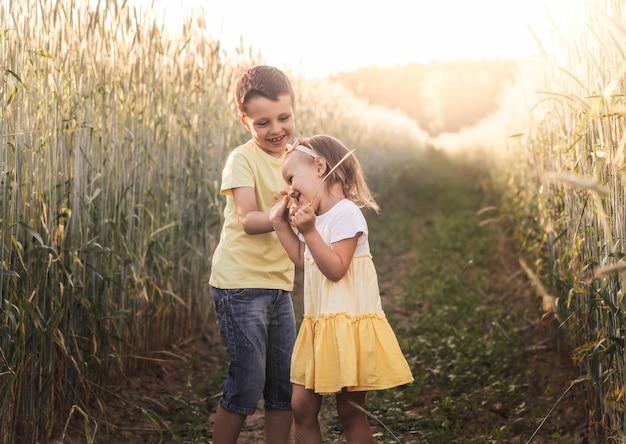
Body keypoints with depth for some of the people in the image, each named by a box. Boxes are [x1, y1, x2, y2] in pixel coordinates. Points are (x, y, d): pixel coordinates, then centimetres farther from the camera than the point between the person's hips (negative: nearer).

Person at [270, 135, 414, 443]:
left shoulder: (345, 213, -15)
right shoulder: (315, 218, 14)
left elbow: (335, 269, -20)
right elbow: (303, 260, 19)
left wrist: (309, 231, -26)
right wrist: (282, 224, 14)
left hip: (348, 323, -9)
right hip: (319, 325, 9)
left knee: (350, 412, 0)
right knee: (301, 406, 5)